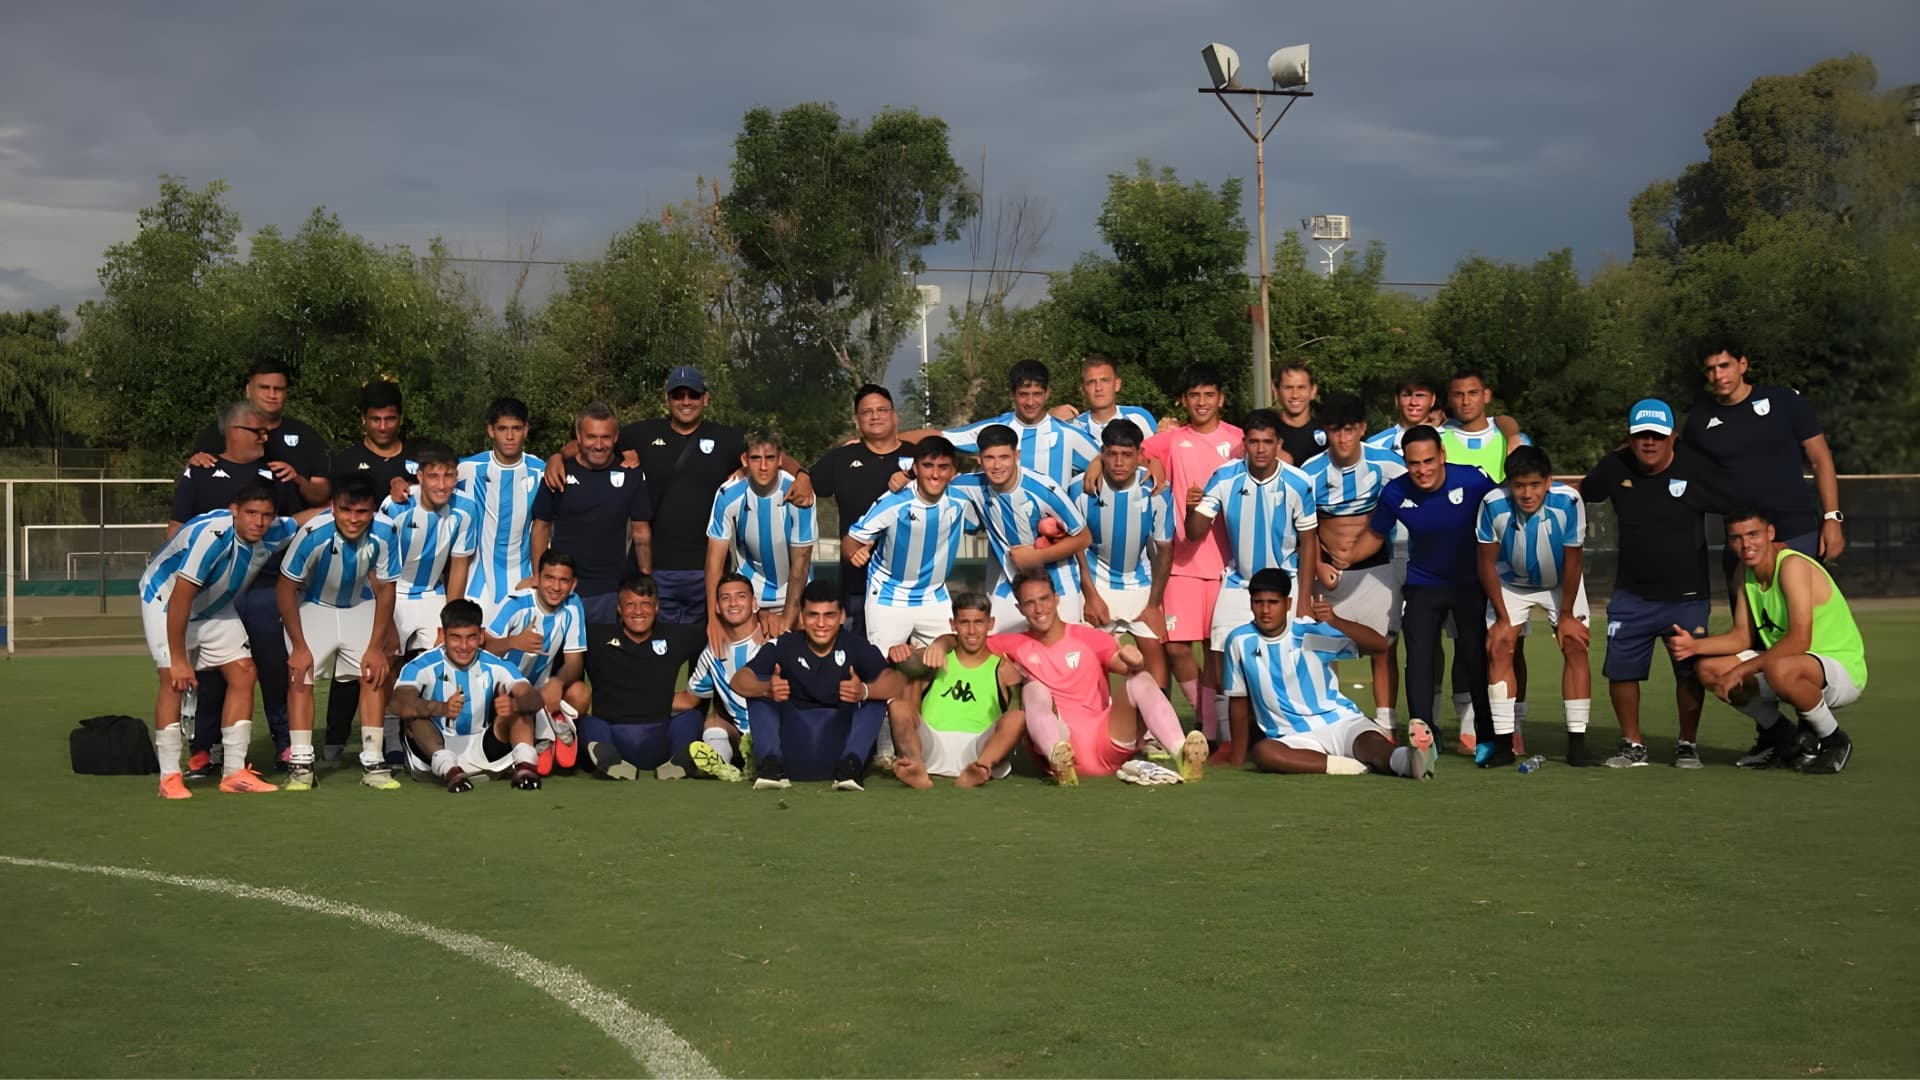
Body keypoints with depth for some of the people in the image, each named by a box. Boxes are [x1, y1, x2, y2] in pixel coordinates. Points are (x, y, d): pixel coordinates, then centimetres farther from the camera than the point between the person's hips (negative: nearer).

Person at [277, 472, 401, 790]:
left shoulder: (383, 534, -27)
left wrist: (376, 647, -11)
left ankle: (373, 762, -2)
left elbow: (385, 590, -12)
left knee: (373, 674, -9)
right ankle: (300, 765, -11)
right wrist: (299, 646, -18)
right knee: (300, 676, -15)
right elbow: (286, 587, -21)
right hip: (312, 606, -2)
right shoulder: (313, 534, -34)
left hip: (359, 606, 2)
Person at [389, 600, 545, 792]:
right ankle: (447, 767, -45)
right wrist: (442, 708, -53)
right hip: (435, 749, -2)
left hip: (481, 753, 2)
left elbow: (534, 698, -20)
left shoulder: (495, 667, -6)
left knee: (519, 700, -14)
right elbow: (399, 703, -33)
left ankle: (524, 762, -35)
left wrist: (515, 703, -46)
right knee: (416, 713, -29)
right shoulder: (422, 666, -13)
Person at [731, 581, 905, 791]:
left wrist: (865, 691, -43)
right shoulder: (784, 646, -4)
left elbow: (897, 681, -20)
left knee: (876, 692, -16)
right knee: (758, 686, -11)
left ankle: (849, 765, -26)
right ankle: (770, 763, -21)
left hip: (839, 740, -1)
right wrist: (766, 689, -36)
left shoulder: (856, 647, -6)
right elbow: (738, 680, -13)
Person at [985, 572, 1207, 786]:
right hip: (1063, 743, -1)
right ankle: (1059, 759, -54)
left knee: (1141, 680, -20)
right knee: (1033, 688, -24)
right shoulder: (1017, 645, 11)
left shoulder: (1089, 638, 9)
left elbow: (1127, 666, -5)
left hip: (1107, 742, 1)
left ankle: (1182, 753, -43)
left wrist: (1134, 662, -30)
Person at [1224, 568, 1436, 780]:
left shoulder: (1311, 633, -3)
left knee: (1371, 743, -33)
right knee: (1261, 752, -34)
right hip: (1294, 738, 0)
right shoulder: (1241, 641, 0)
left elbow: (1379, 644, -13)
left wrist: (1335, 621, -29)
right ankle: (1347, 766, -40)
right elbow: (1238, 701, 10)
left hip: (1341, 722, 0)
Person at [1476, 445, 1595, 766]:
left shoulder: (1568, 502, -32)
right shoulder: (1493, 505, -31)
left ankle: (1577, 740, -5)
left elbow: (1572, 562, -19)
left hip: (1561, 583, 0)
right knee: (1498, 649, -12)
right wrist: (1502, 618, -13)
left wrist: (1566, 615, -12)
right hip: (1511, 583, 0)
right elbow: (1487, 562, -17)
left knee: (1576, 647, -9)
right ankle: (1504, 739, -8)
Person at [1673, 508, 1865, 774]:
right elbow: (1742, 636, 7)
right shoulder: (1746, 573, 5)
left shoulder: (1792, 565, -22)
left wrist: (1742, 670, -26)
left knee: (1780, 670, -40)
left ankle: (1834, 742, -11)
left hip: (1844, 671, -9)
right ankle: (1785, 743, 11)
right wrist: (1695, 645, -11)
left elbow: (1799, 640, -29)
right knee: (1709, 668, -2)